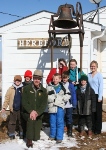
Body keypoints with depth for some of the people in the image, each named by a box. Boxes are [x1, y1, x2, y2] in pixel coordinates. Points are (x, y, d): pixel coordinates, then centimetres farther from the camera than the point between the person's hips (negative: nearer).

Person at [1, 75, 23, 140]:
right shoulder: (11, 89, -2)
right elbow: (7, 99, -1)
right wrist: (4, 107, -7)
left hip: (21, 109, 0)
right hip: (13, 109, 0)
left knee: (21, 122, 12)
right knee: (12, 122, 9)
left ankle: (22, 133, 26)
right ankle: (11, 134, 20)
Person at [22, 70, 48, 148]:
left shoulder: (44, 91, 2)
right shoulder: (26, 88, -2)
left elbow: (44, 104, -5)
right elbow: (24, 102, -7)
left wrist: (37, 112, -20)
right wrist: (31, 111, -20)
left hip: (39, 114, 2)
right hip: (28, 112, -2)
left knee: (36, 137, -1)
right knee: (31, 119, -34)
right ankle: (29, 140, -19)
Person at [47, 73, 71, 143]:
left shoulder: (63, 87, 5)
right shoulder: (49, 87, 2)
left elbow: (68, 95, 3)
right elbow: (48, 98, -9)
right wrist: (60, 97, -12)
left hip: (60, 107, -1)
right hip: (52, 107, 1)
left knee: (60, 122, 0)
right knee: (52, 122, 10)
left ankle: (59, 137, 7)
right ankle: (52, 135, 26)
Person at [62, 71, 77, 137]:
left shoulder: (71, 85, -3)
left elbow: (74, 94, -1)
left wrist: (74, 104, -5)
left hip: (69, 105, -1)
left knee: (69, 118, 8)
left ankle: (70, 131, 19)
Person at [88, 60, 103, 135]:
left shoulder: (99, 75, -6)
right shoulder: (88, 75, 8)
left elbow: (101, 86, -8)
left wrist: (100, 97, -12)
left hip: (97, 95, -4)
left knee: (98, 113, 2)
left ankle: (98, 129, 10)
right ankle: (92, 128, 18)